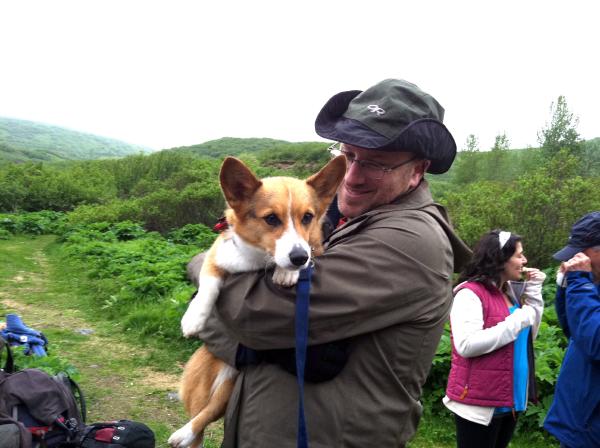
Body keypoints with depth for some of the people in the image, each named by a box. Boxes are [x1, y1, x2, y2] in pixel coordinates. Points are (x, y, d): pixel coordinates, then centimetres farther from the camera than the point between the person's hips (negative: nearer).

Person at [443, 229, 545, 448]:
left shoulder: (509, 292, 10)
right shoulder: (470, 293, -17)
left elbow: (529, 334, 10)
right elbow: (466, 345, -28)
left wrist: (533, 290, 3)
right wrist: (516, 322, -23)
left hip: (509, 400, 9)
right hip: (480, 404, -9)